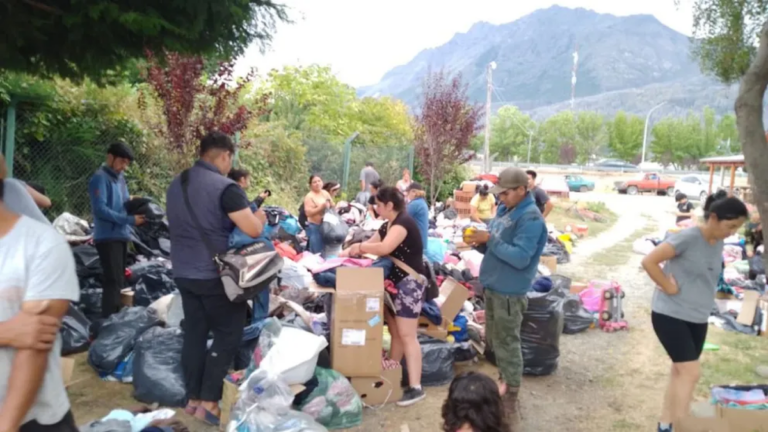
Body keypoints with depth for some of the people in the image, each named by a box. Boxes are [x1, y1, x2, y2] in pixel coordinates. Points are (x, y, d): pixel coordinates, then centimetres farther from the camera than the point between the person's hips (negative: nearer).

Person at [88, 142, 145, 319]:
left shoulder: (119, 177, 13)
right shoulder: (100, 178, -12)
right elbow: (100, 209, -21)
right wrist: (129, 220, -24)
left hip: (121, 235, 9)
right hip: (108, 237, -9)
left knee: (119, 280, 15)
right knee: (113, 281, -10)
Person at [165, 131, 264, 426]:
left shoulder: (176, 184, 10)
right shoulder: (225, 187, -17)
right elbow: (253, 230, -22)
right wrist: (258, 217, 0)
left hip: (183, 273, 8)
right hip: (216, 275, -7)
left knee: (194, 334, 13)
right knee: (227, 336, 4)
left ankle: (193, 399, 21)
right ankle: (209, 402, 6)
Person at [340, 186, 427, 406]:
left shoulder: (404, 222, -17)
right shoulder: (387, 226, 15)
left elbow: (384, 248, -30)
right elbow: (371, 244, 17)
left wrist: (359, 247, -16)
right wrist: (346, 253, 2)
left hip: (409, 283, -9)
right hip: (395, 283, 9)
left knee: (407, 335, -9)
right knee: (395, 332, 15)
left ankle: (415, 387, -5)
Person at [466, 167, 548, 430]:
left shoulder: (531, 218, -19)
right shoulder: (505, 210, 9)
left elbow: (520, 257, -26)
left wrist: (490, 240, -25)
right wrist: (481, 242, -6)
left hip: (509, 291, -9)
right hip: (493, 286, 9)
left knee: (507, 345, 2)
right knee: (494, 341, 21)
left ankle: (511, 399, 16)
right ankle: (504, 382, 40)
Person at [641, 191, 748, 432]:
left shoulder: (718, 243, 5)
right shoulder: (688, 238, -19)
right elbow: (648, 261, -24)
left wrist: (703, 302, 10)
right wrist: (670, 288, -19)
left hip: (697, 319, 8)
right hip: (670, 315, -8)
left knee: (680, 371, 16)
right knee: (691, 372, -9)